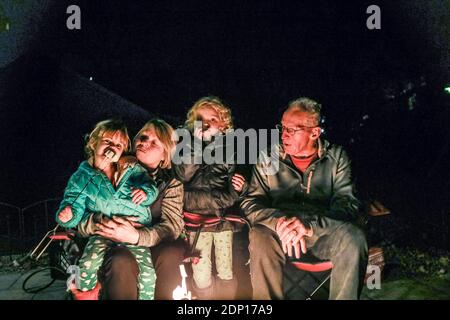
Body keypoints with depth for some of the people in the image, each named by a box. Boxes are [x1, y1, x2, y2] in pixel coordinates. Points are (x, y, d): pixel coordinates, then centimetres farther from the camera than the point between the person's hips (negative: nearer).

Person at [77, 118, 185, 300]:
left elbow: (172, 225, -12)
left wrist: (136, 236, -30)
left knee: (170, 253, -30)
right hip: (112, 248, -1)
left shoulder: (171, 182, 3)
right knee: (122, 262, -34)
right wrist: (102, 221, -25)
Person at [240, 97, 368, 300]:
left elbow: (347, 205, -9)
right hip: (280, 234, 0)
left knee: (353, 238, -30)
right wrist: (279, 222, -25)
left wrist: (309, 225, -28)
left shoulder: (336, 158, 0)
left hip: (324, 233, 0)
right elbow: (250, 204, -3)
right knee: (260, 239, -32)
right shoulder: (268, 160, 3)